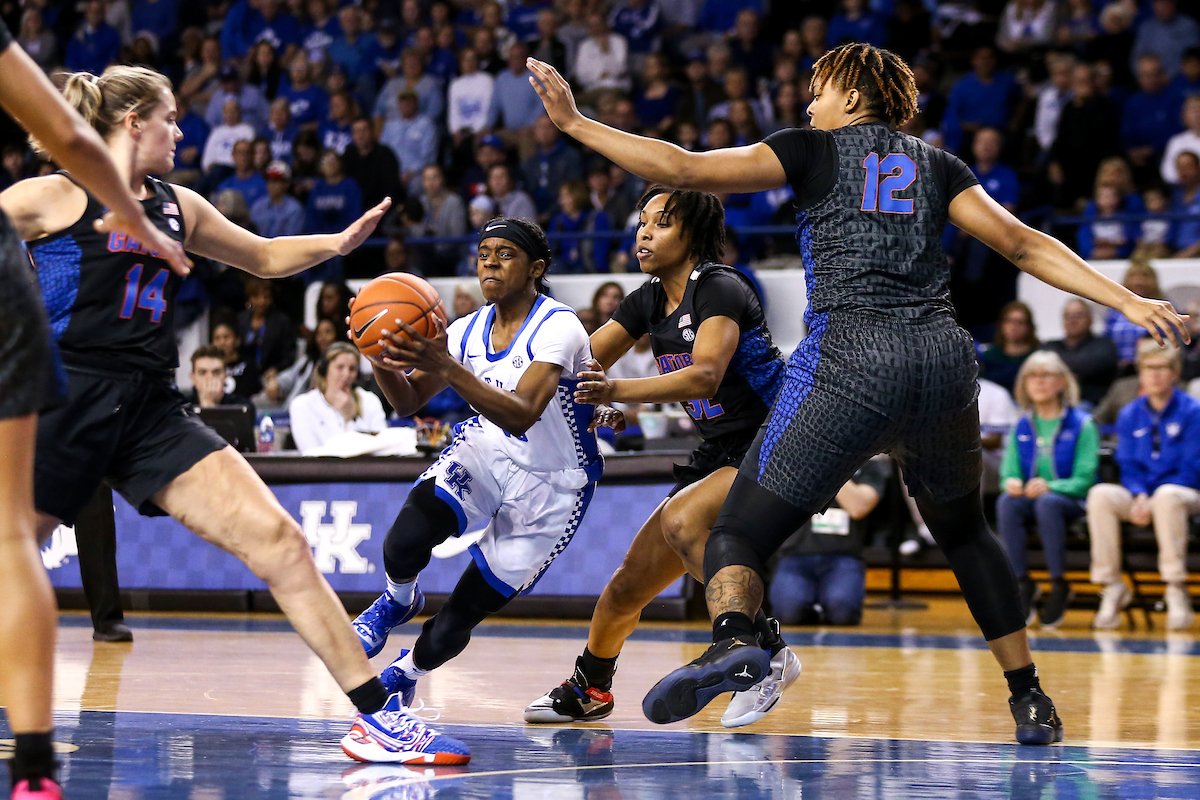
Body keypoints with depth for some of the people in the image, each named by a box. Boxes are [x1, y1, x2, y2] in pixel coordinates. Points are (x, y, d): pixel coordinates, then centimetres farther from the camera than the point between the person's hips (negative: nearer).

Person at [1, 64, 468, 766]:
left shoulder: (178, 207, 18)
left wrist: (342, 242, 15)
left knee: (280, 542, -7)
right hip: (66, 406, -5)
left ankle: (378, 714, -8)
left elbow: (264, 257, 30)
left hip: (153, 411, 5)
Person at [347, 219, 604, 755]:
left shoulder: (558, 328, -23)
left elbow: (522, 415, -37)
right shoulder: (469, 330, -2)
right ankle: (398, 603, 6)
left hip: (549, 485, -4)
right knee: (404, 543, -28)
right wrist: (383, 360, -23)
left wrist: (448, 368, -48)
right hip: (483, 455, 4)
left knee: (458, 620, -3)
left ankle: (402, 675, 29)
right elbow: (408, 402, -1)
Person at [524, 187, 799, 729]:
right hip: (717, 456, 8)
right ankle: (588, 691, 33)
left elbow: (705, 376, -35)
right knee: (629, 586, 7)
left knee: (682, 519, -34)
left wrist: (618, 391, -49)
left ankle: (767, 653, -23)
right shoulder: (649, 301, 5)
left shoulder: (720, 289, -19)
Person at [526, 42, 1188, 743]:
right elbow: (1024, 245, 11)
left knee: (739, 534, -2)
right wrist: (1127, 301, 11)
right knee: (964, 529, 29)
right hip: (945, 357, 4)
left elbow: (684, 169, 4)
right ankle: (1031, 700, 25)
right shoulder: (937, 165, 21)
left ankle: (733, 639, -36)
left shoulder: (813, 151, 12)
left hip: (851, 359, -4)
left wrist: (575, 123, 10)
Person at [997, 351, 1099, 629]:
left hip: (1072, 502, -3)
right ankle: (1022, 583, -28)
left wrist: (1050, 487, -26)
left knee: (1047, 502, -39)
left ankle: (1059, 585, -28)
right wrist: (1011, 483, -16)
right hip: (1031, 500, 4)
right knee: (1006, 503, -32)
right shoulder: (1021, 427, 13)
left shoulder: (1081, 424, -1)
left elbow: (1084, 480, -8)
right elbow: (1009, 473, 10)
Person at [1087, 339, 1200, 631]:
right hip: (1139, 496, 4)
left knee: (1166, 496, -40)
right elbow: (1128, 466, 8)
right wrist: (1139, 496, -14)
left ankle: (1176, 590, -37)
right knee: (1100, 495, -27)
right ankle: (1112, 586, -24)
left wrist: (1152, 500, -19)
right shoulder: (1130, 415, 10)